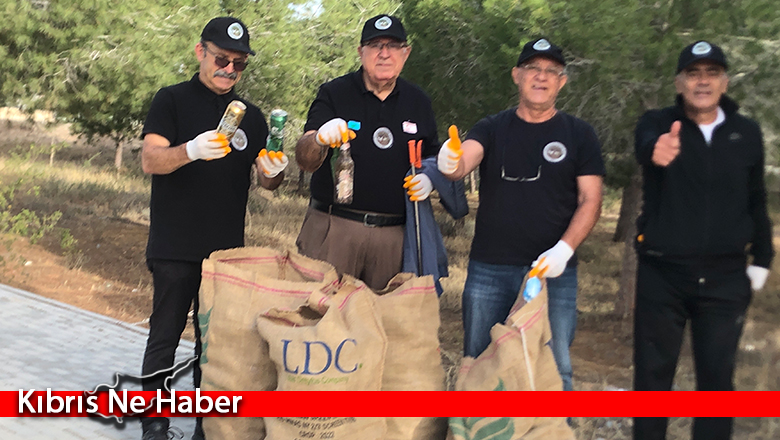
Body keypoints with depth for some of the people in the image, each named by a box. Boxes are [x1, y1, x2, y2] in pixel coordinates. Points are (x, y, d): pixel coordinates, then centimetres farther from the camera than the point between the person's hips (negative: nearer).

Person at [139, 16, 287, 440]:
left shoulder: (251, 116, 13)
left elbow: (266, 181, 14)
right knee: (165, 335, 0)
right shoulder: (172, 100, 0)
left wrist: (274, 172, -10)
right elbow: (150, 160, -12)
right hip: (176, 246, -4)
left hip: (227, 246, 4)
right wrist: (192, 150, -32)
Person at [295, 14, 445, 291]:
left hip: (392, 235, 3)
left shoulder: (418, 102, 12)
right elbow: (304, 161, -8)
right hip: (333, 227, -2)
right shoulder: (334, 94, 2)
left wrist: (428, 180, 0)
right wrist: (319, 139, -31)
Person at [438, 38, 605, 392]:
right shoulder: (492, 129, 7)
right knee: (477, 364, 9)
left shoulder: (579, 135, 5)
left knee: (554, 370, 0)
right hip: (488, 269, 1)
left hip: (553, 271, -1)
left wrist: (564, 249, -14)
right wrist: (449, 164, -37)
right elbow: (463, 161, -12)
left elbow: (590, 200, 1)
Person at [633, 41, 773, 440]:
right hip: (662, 273, -2)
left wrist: (762, 259, 8)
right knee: (653, 371, 6)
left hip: (725, 276, 2)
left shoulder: (747, 133, 3)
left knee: (717, 374, 7)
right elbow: (645, 147, -30)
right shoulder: (657, 124, -5)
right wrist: (657, 151, -53)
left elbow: (756, 201, 11)